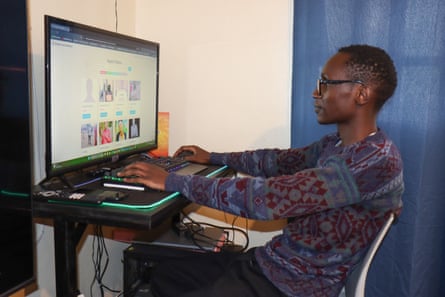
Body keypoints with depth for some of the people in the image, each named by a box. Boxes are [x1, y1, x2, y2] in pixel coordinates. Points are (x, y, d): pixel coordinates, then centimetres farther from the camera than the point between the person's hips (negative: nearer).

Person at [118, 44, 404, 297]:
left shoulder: (377, 162, -25)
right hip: (269, 260, 9)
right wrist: (214, 158, 23)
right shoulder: (335, 144, 6)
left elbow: (267, 197, -31)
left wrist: (174, 181, -24)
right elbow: (279, 161, 21)